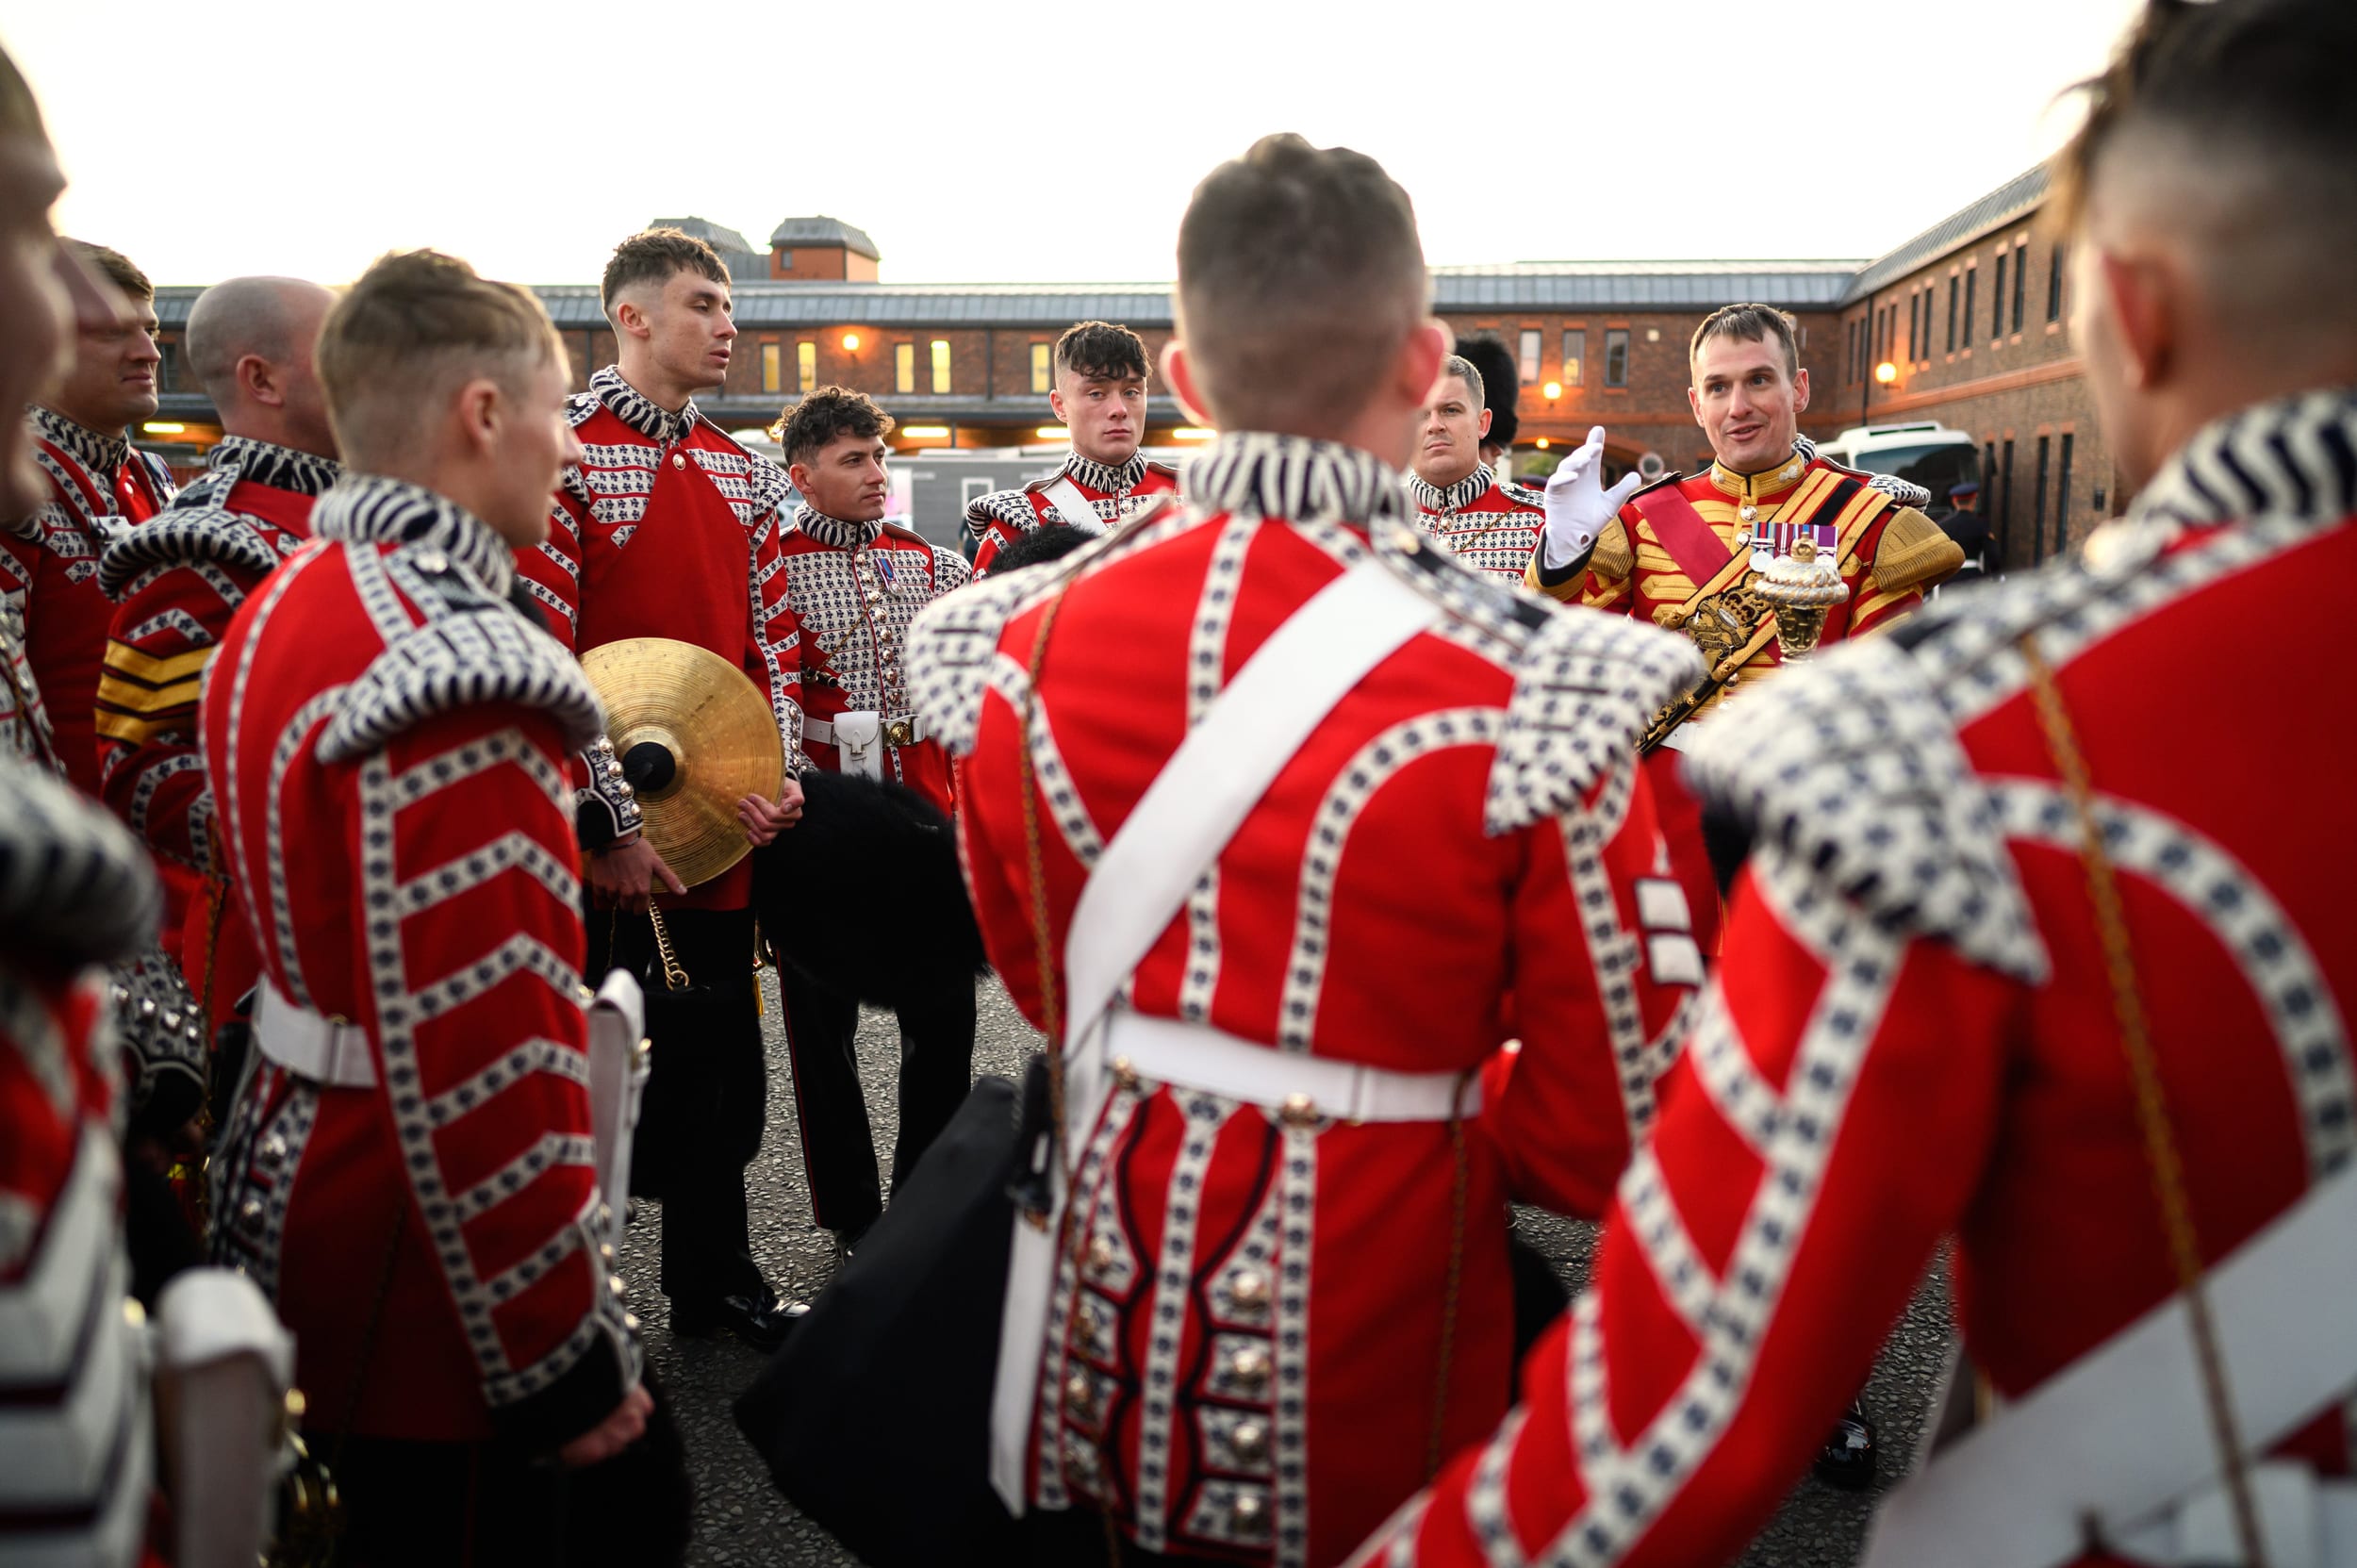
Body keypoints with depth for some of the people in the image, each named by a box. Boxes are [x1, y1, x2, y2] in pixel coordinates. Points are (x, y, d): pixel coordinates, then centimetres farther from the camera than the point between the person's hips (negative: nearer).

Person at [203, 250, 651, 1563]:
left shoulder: (292, 605, 5)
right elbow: (477, 1066, -29)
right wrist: (566, 1360, -20)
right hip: (435, 1288, -9)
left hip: (299, 1189, 9)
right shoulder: (454, 673, -27)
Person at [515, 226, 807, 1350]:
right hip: (612, 837, -6)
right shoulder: (562, 455, -9)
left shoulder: (744, 473, 12)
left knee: (717, 1047, 14)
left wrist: (779, 779, 0)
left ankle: (713, 1278, 29)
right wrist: (611, 823, -17)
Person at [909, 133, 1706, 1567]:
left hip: (1101, 1327, 3)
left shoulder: (1031, 643, -9)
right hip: (1363, 1383, -3)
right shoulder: (1523, 693, -22)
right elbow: (1612, 1129, -13)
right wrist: (1428, 1119, 4)